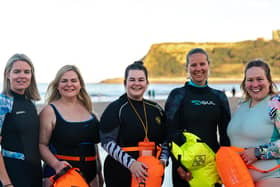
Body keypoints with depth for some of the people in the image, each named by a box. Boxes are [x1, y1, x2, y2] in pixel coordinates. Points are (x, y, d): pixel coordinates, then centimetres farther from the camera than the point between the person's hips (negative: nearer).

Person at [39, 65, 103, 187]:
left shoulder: (86, 108, 10)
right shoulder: (50, 111, -5)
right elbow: (42, 144, -10)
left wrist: (99, 173, 19)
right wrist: (56, 164, -25)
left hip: (89, 173, 5)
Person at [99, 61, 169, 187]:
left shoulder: (156, 109, 11)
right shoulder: (115, 109, -5)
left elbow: (165, 140, 16)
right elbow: (107, 141, -13)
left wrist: (163, 159, -3)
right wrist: (130, 162, -24)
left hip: (151, 173, 4)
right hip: (120, 174, -4)